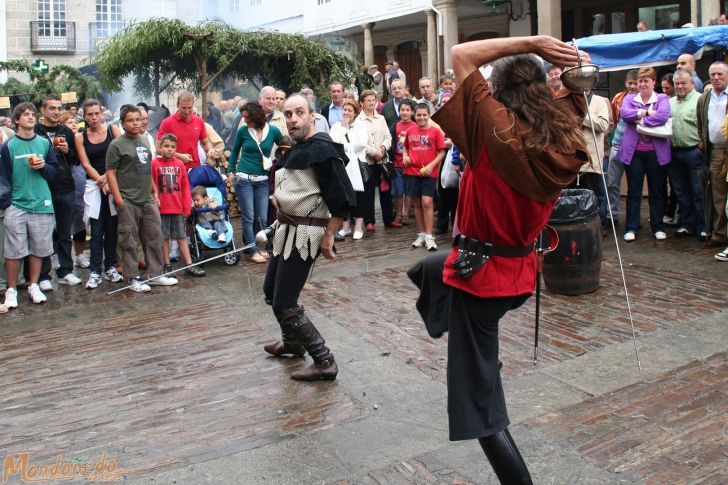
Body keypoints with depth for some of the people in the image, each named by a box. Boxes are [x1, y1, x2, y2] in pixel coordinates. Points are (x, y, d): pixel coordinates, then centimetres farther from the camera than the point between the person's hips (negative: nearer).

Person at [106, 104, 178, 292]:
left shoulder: (144, 141, 13)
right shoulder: (117, 145, -7)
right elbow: (110, 172, -10)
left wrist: (155, 192, 18)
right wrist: (118, 198, -15)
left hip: (148, 199, 6)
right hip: (128, 201, -6)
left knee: (155, 237, 10)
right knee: (130, 241, 2)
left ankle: (156, 274, 21)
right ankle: (133, 278, 12)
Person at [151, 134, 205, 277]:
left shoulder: (179, 164, 4)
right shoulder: (154, 163, -5)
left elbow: (185, 186, 6)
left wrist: (187, 206, 4)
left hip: (178, 208, 2)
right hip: (161, 208, -2)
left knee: (182, 237, 8)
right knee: (164, 238, 8)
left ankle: (189, 265, 10)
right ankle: (167, 266, 16)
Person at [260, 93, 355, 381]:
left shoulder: (322, 149, -18)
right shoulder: (296, 150, 12)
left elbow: (343, 198, -22)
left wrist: (328, 236, -19)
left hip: (305, 233, -10)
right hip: (288, 229, 10)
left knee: (284, 303, -10)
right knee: (271, 290, 22)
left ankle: (324, 362, 0)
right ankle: (293, 342, 43)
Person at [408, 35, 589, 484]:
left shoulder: (498, 128, -22)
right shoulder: (564, 138, -4)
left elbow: (462, 55, -16)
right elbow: (573, 95, 18)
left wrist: (532, 42, -16)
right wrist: (550, 57, 3)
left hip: (480, 273, -7)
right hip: (521, 269, 7)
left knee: (481, 399, 5)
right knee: (430, 269, 35)